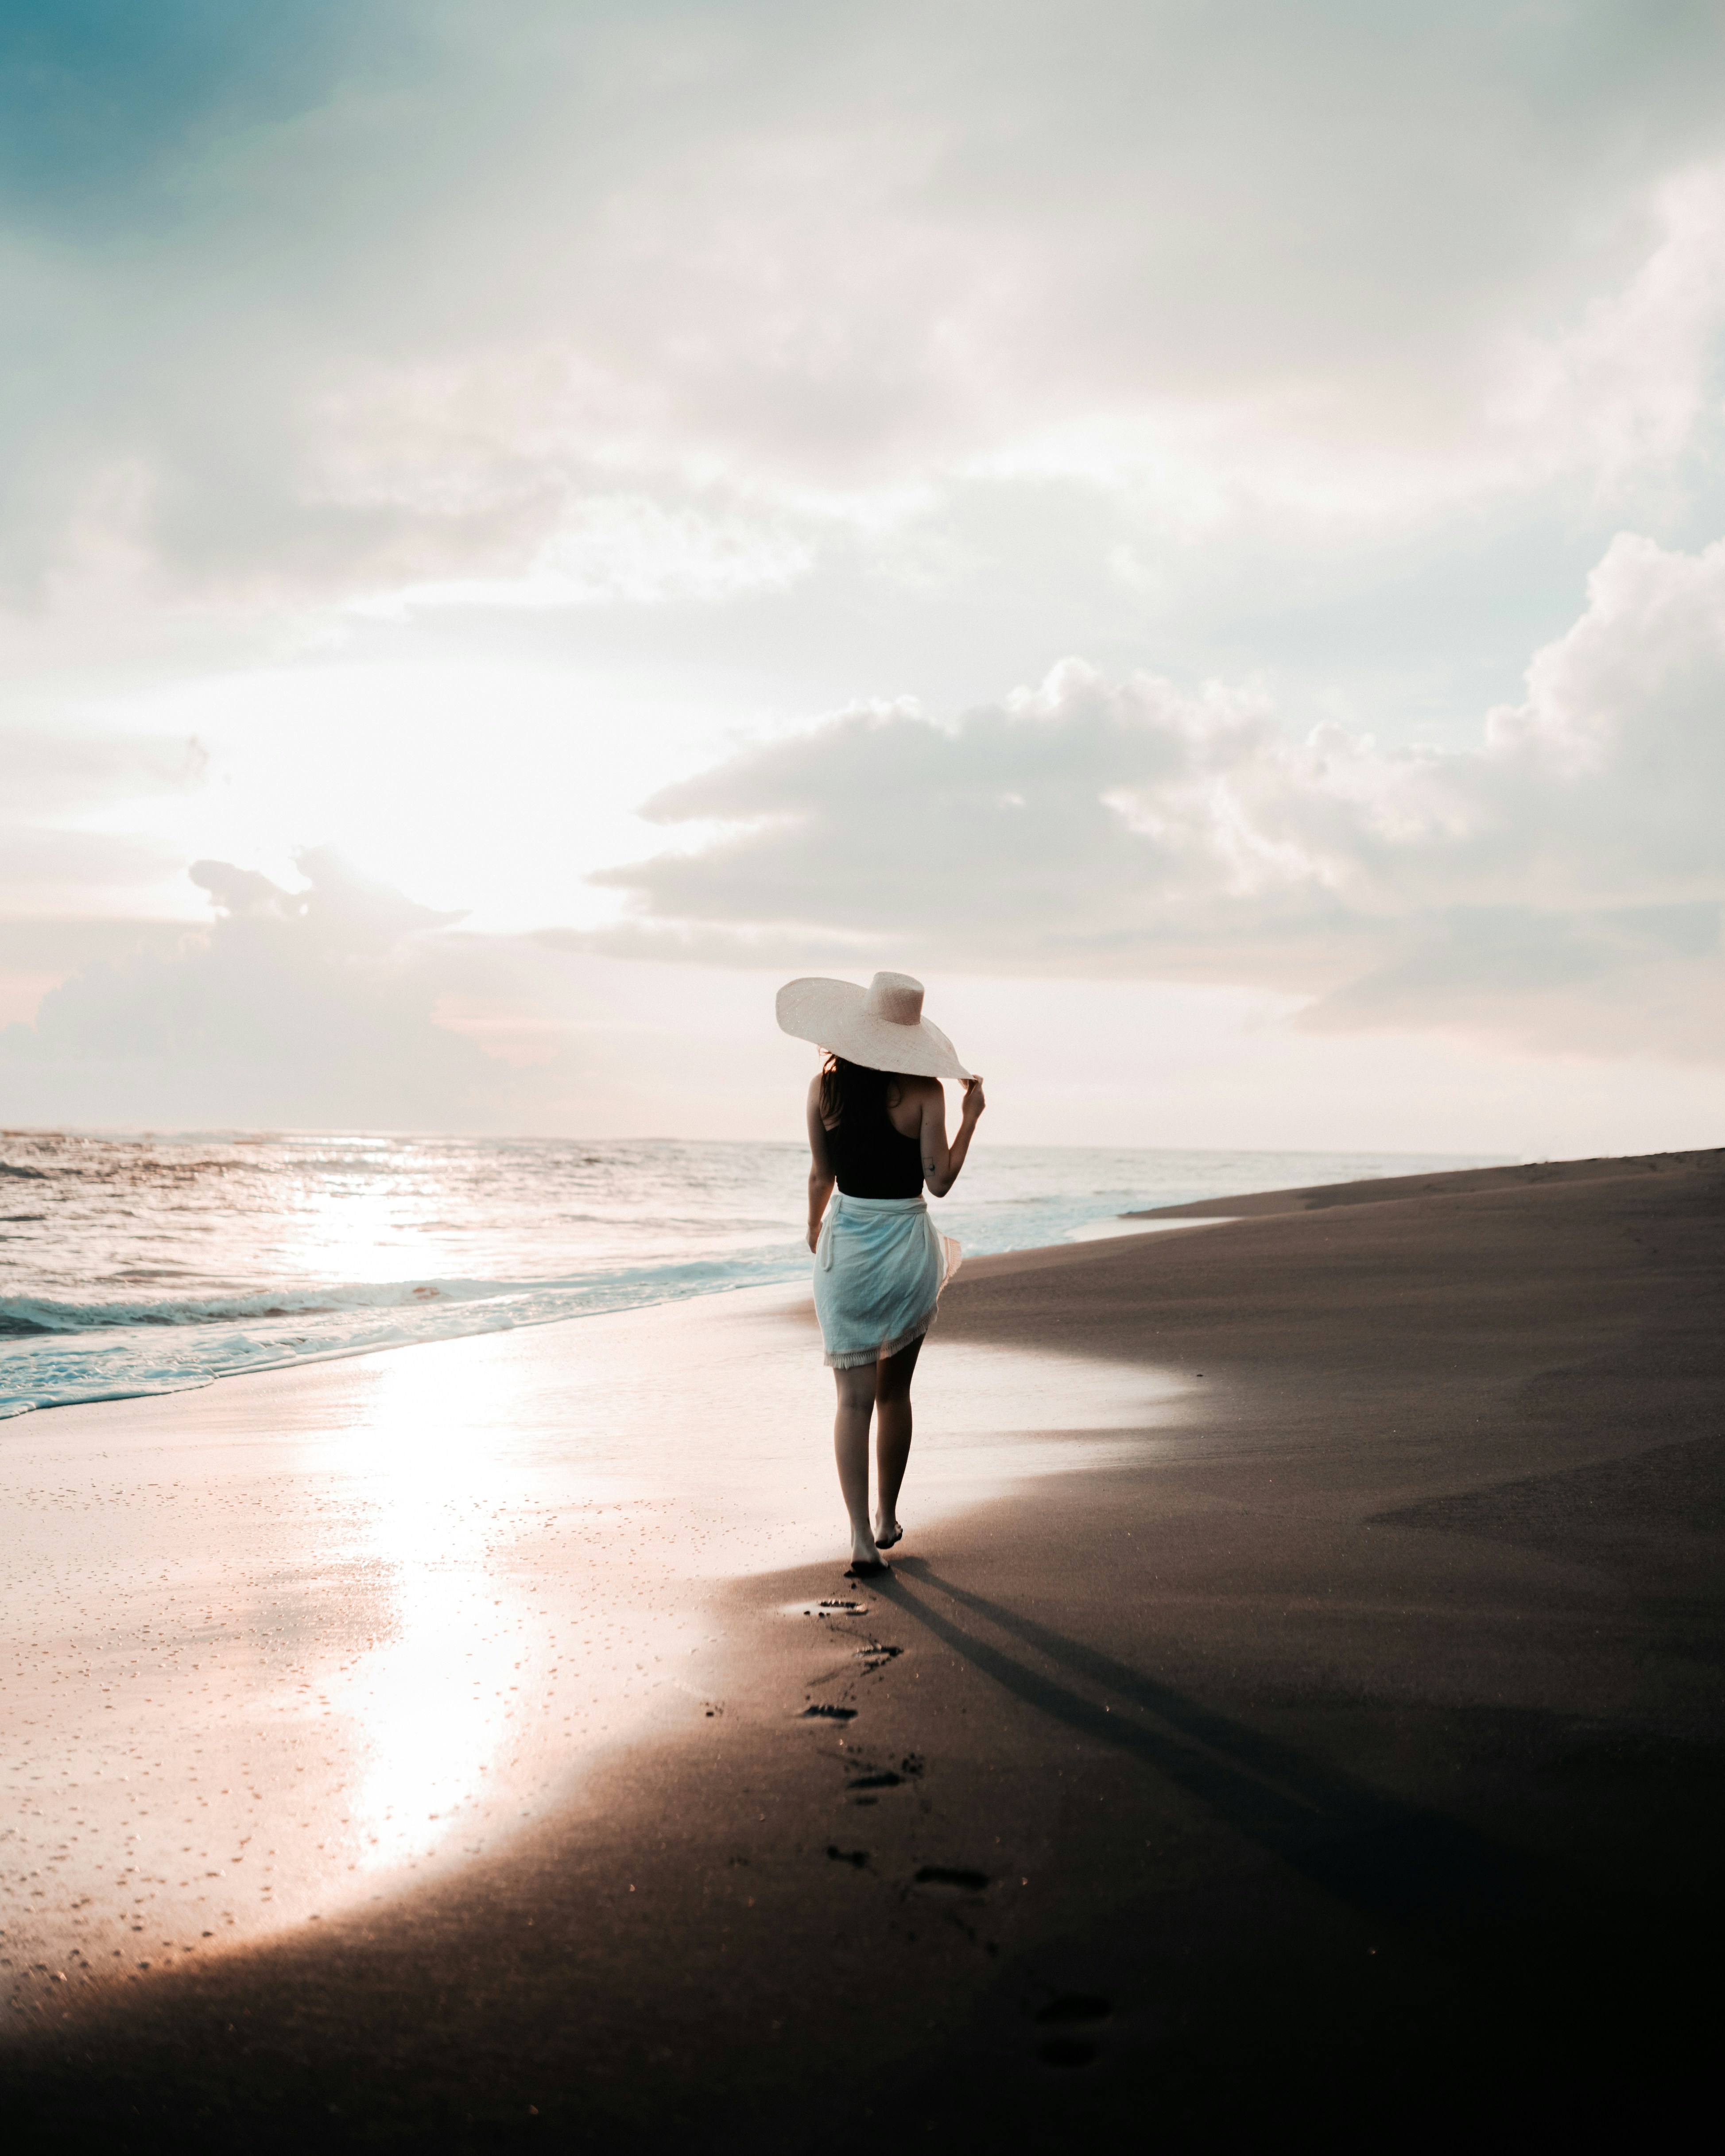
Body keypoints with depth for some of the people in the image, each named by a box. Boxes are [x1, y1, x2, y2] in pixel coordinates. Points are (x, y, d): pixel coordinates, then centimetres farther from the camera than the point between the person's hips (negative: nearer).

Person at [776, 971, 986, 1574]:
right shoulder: (924, 1091, -10)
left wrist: (814, 1230, 23)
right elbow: (939, 1181, -10)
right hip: (908, 1247, 0)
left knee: (854, 1398, 1)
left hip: (845, 1246, 0)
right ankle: (887, 1518, 28)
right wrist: (971, 1117, 1)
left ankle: (861, 1535, -9)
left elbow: (821, 1175, 5)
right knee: (894, 1392, 17)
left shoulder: (826, 1085, -4)